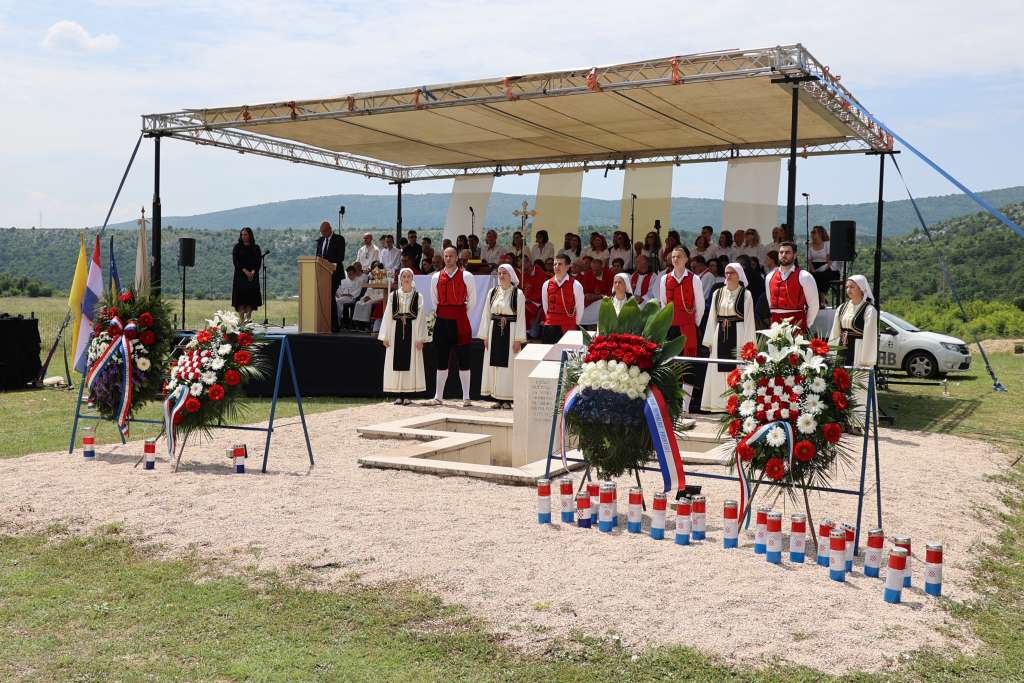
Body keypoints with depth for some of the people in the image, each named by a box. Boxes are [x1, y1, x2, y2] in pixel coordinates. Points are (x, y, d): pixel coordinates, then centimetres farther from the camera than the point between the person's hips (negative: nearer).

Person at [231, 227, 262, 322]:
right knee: (241, 296, -9)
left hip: (253, 276, 1)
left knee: (251, 296, -6)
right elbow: (235, 261, -3)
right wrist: (245, 271, -14)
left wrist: (253, 272, -13)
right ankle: (241, 318, -13)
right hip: (240, 275, -1)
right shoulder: (237, 247, 6)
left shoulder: (256, 248, 10)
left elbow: (259, 261, 3)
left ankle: (248, 317, -6)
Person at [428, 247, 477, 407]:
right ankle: (438, 397, 13)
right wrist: (440, 314, 12)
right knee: (442, 359, 7)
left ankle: (466, 398, 5)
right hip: (442, 321, 3)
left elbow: (472, 300, 5)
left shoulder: (466, 276, -1)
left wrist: (462, 314, 6)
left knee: (463, 359, 0)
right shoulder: (436, 277, 8)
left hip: (460, 321, -3)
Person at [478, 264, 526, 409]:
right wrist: (485, 336, 5)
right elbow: (486, 314, 11)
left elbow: (521, 317, -5)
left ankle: (507, 399, 2)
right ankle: (497, 398, 10)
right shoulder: (492, 292, 9)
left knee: (508, 365, -2)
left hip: (510, 331, -4)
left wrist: (518, 339, -10)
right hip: (494, 330, 4)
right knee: (494, 365, 4)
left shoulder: (518, 294, -2)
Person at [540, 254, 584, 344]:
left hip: (568, 328, -3)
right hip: (549, 327, 3)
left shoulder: (575, 285, -5)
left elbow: (580, 308, 3)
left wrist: (574, 324, 8)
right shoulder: (547, 284, 5)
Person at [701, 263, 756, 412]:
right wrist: (710, 340, 7)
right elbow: (712, 317, 12)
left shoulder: (745, 294, -1)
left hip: (738, 335, -4)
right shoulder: (718, 293, 10)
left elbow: (749, 319, -3)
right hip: (720, 335, 4)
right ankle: (720, 402, 12)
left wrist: (746, 343, -9)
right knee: (719, 370, 6)